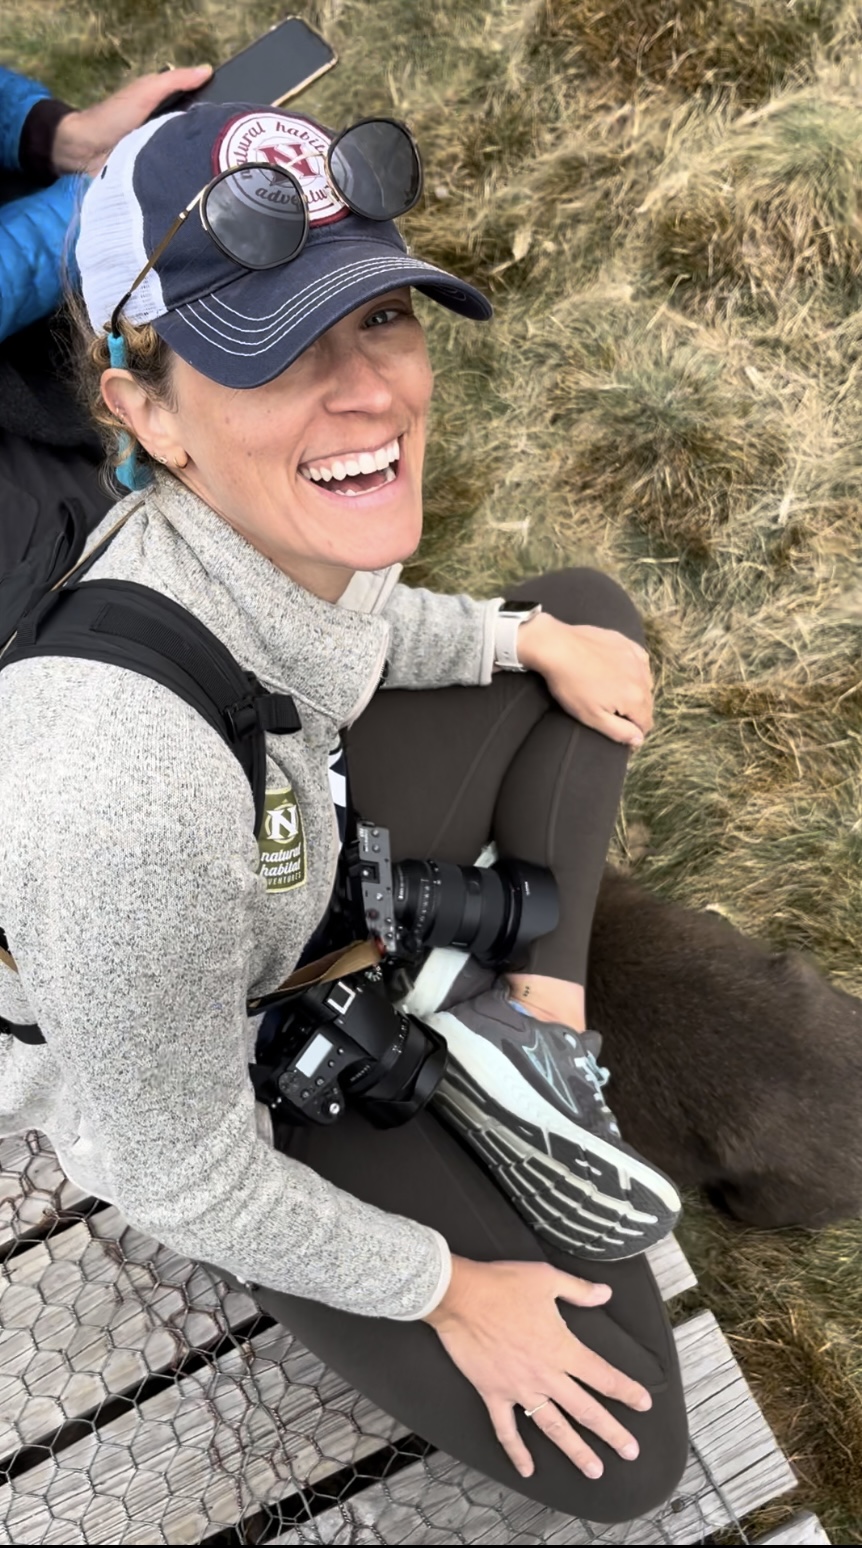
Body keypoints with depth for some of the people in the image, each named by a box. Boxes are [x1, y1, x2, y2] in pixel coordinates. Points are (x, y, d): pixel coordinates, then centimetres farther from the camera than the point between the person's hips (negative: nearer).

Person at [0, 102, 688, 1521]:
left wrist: (531, 638, -3)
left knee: (587, 610, 8)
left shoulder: (314, 499, -21)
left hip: (315, 864, 7)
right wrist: (444, 1287, -12)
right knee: (616, 1453, -4)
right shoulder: (128, 780, -43)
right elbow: (175, 1178, -26)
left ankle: (526, 1029, -2)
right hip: (233, 1071, -6)